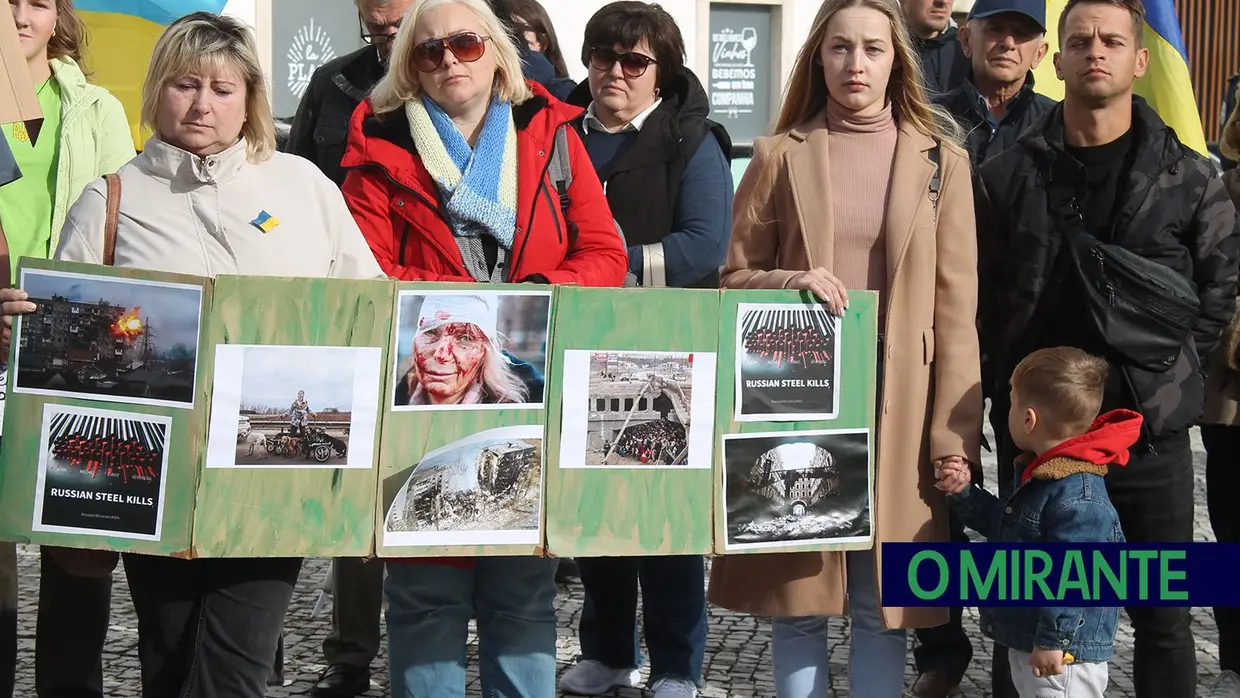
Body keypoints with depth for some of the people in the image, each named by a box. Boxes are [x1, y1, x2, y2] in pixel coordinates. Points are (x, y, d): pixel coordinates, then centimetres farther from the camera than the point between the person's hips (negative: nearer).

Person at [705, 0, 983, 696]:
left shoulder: (941, 160, 4)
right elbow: (735, 278, 8)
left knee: (884, 596, 5)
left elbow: (956, 307, 2)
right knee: (797, 590, 5)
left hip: (897, 404, 0)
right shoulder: (780, 157, 5)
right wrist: (792, 284, -14)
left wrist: (955, 433, -4)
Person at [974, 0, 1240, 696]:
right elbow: (983, 296, 5)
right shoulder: (1008, 176, 1)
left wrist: (1170, 369, -1)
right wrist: (1011, 385, -1)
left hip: (1153, 428, 0)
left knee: (1163, 616, 11)